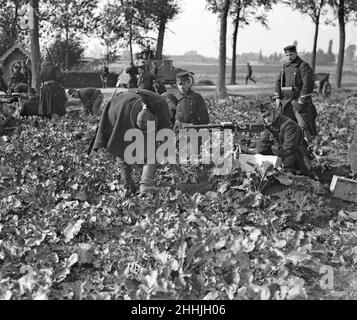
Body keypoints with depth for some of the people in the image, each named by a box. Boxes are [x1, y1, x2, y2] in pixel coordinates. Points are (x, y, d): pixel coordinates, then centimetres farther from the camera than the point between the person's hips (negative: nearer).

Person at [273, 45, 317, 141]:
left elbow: (308, 84, -16)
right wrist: (277, 97, 7)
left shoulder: (304, 66, -7)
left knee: (305, 126, -9)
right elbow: (279, 82, 18)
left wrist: (301, 101, -19)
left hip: (299, 100, -6)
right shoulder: (285, 66, 14)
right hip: (286, 101, 6)